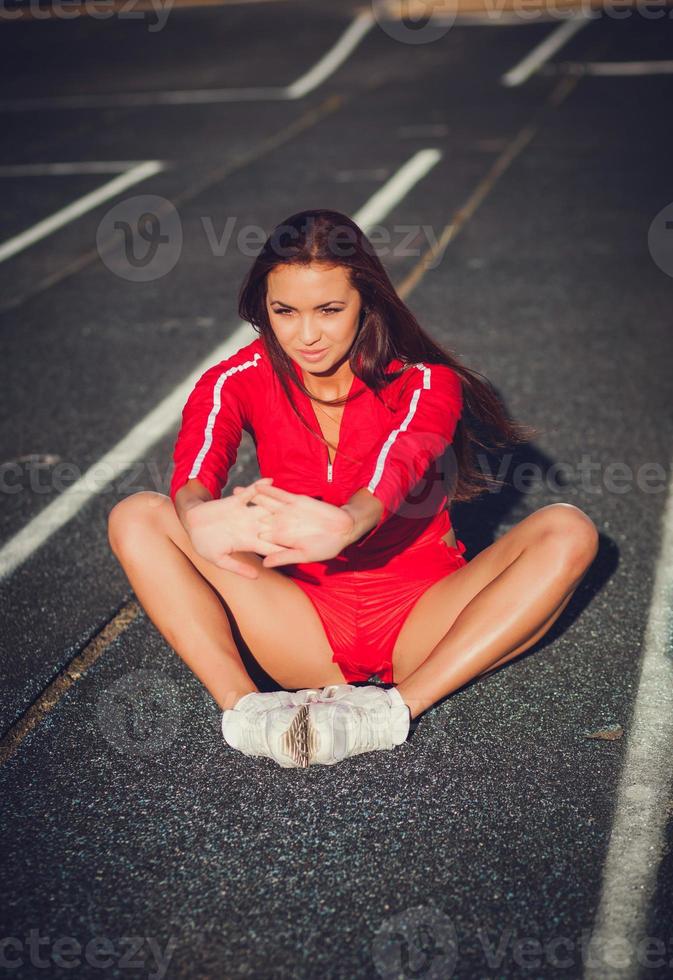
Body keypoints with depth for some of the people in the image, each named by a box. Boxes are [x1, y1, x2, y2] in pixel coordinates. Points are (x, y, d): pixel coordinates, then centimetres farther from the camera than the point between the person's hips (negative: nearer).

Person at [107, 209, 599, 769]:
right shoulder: (242, 381, -3)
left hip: (420, 621, -1)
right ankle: (244, 708, -31)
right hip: (304, 629, 1)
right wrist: (200, 517, -52)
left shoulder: (424, 384, -9)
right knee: (136, 517, -15)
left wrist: (347, 524, -57)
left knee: (568, 532, -25)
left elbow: (399, 462, -33)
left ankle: (394, 709, -32)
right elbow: (196, 466, -25)